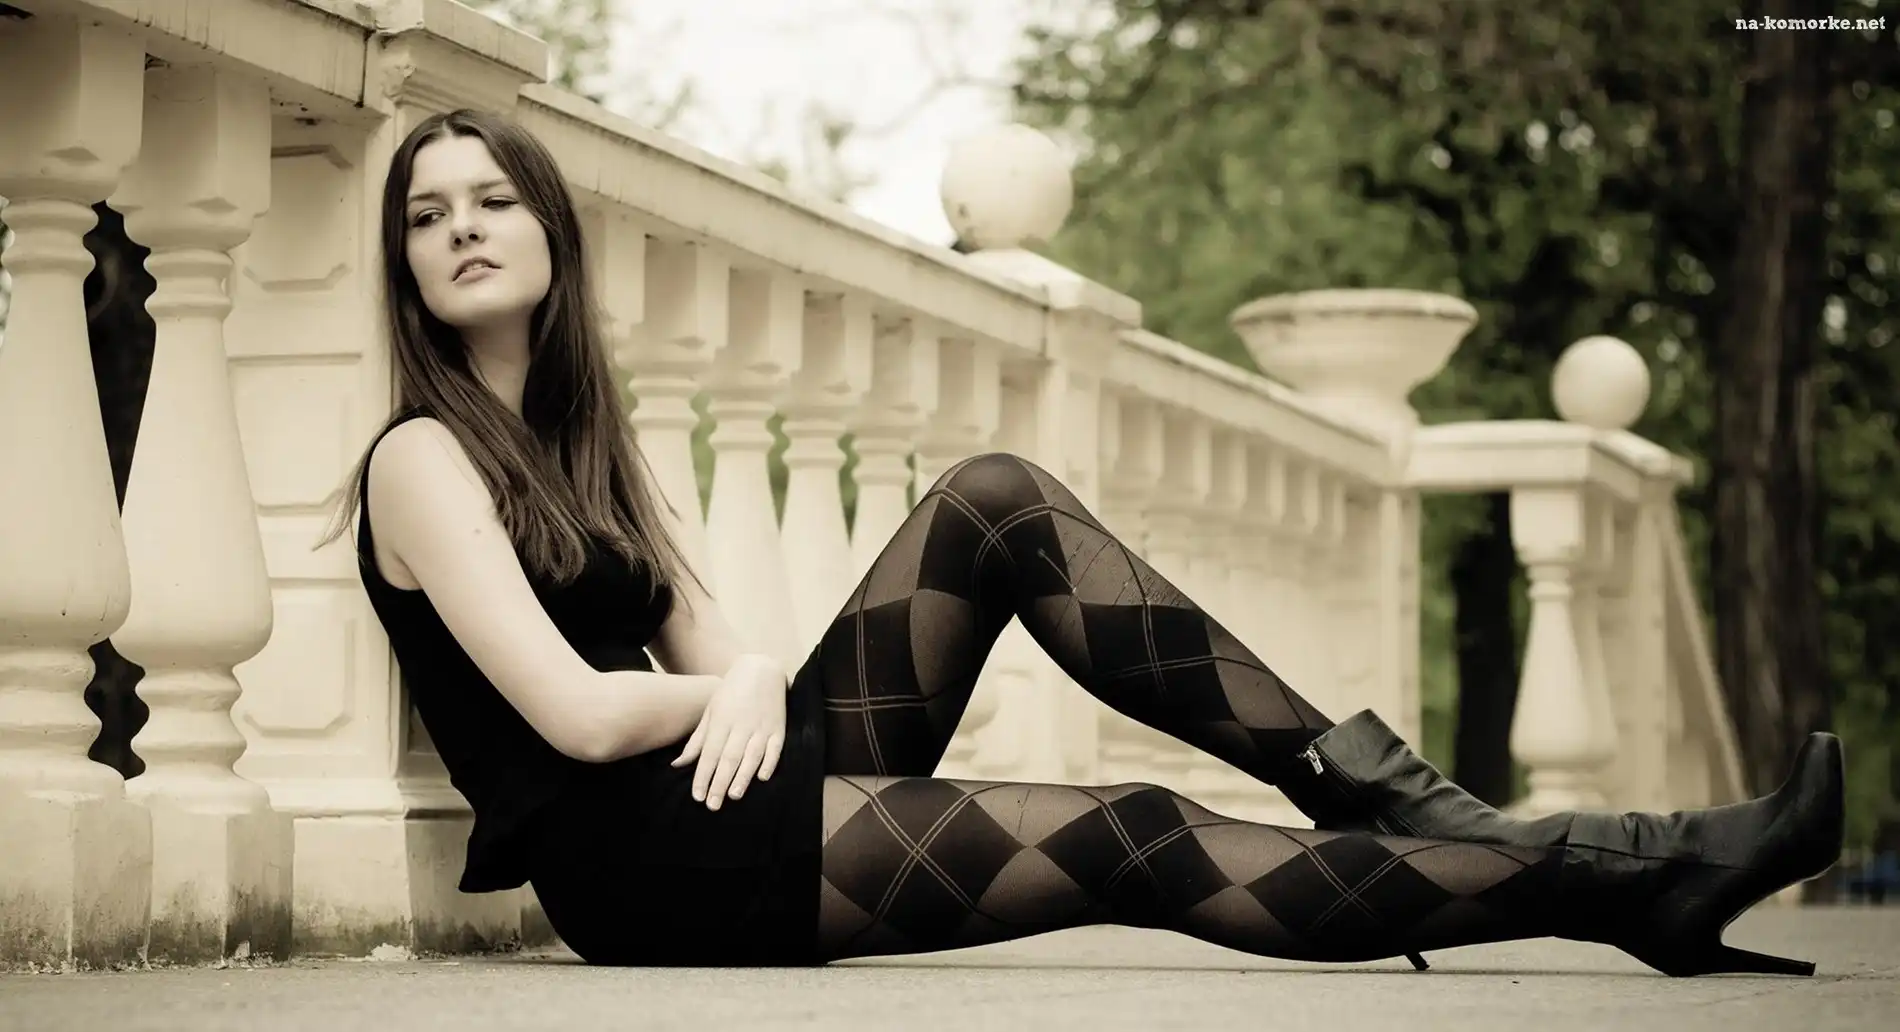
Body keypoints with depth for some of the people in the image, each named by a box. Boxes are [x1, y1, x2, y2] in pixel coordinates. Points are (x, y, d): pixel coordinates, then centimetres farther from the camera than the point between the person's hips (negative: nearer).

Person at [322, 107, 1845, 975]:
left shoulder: (585, 429, 18)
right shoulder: (423, 459, -7)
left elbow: (705, 635, 10)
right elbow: (582, 717, -17)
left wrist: (753, 684, -13)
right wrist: (722, 691, 0)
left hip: (733, 775, 8)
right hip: (638, 855, -8)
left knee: (995, 503, -9)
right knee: (1131, 841, -19)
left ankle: (1370, 782, -14)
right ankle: (1602, 883, -19)